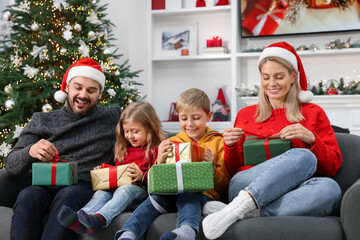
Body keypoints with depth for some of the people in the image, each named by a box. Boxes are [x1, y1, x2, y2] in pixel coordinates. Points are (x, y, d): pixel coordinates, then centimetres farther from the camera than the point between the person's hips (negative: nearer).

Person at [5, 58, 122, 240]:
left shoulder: (113, 119, 17)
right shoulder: (42, 121, 17)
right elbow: (11, 166, 10)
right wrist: (30, 151, -14)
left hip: (84, 186, -1)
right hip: (45, 186, 2)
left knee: (67, 196, -36)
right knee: (27, 196, -33)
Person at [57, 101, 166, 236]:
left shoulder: (157, 150, 3)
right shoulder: (124, 149, 25)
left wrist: (142, 176, -22)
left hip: (141, 190, -6)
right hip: (117, 186, 6)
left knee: (124, 190, -35)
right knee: (102, 192, -22)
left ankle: (99, 219, -59)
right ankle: (78, 221, -48)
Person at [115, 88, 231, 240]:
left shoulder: (218, 142, 12)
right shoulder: (171, 143, 20)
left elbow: (224, 187, 11)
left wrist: (213, 169, -10)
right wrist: (160, 161, -2)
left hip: (203, 192, -3)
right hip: (172, 192, 3)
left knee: (188, 198, -36)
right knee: (156, 197, -29)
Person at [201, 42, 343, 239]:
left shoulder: (313, 113, 17)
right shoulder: (245, 115, 21)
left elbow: (333, 166, 10)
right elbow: (234, 169, 21)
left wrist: (310, 139, -7)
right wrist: (230, 146, 1)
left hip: (292, 194, 1)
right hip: (243, 187, -1)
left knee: (330, 188, -35)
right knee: (304, 157, -29)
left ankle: (247, 213, -35)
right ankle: (240, 207, -36)